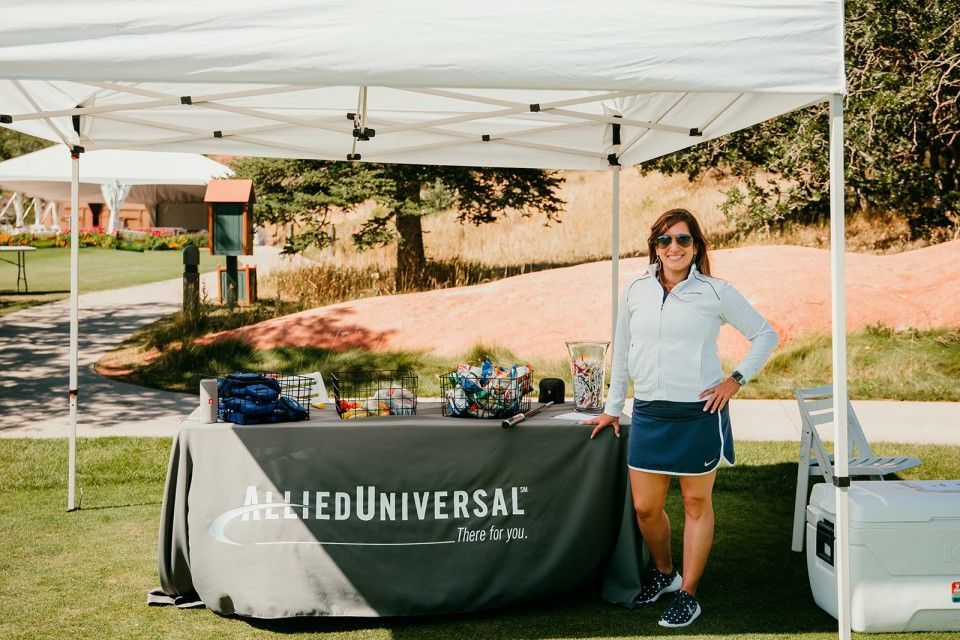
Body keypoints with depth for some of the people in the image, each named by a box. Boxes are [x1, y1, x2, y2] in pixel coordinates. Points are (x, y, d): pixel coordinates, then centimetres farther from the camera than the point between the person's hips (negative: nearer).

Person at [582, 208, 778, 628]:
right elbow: (621, 353, 16)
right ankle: (663, 573, 33)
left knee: (697, 503, 6)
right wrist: (612, 408, 17)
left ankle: (687, 594, 17)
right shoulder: (635, 292, 6)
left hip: (700, 413, -3)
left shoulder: (716, 293, -3)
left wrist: (736, 380, -4)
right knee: (645, 507, 6)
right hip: (649, 414, 3)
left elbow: (765, 335, 6)